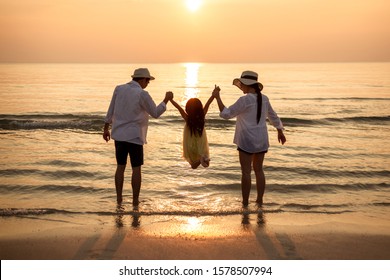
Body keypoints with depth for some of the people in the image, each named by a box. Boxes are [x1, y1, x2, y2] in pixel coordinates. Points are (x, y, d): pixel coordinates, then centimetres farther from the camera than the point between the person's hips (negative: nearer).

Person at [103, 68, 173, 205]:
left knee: (120, 167, 13)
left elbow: (110, 111, 8)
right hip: (134, 136, -5)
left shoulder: (119, 89, 2)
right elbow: (155, 113, -4)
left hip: (119, 134, 5)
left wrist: (106, 128, 17)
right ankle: (135, 201, 6)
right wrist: (166, 100, 8)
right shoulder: (142, 94, -13)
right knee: (136, 168, 4)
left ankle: (119, 199, 17)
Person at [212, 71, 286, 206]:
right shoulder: (264, 99, 4)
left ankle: (245, 203, 6)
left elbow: (226, 114, -16)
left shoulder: (244, 100, -18)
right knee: (259, 170, 16)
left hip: (247, 140, -7)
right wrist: (280, 132, 29)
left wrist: (217, 97, -10)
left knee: (246, 172, 0)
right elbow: (273, 116, 17)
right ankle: (260, 200, 21)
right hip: (261, 140, 7)